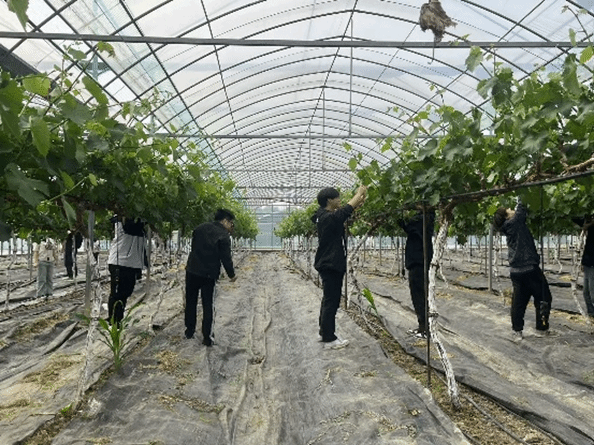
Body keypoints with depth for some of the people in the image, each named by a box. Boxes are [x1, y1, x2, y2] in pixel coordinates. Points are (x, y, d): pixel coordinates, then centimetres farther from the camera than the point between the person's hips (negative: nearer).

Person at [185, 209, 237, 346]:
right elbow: (226, 258, -12)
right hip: (208, 275, -5)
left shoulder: (200, 228, 7)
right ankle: (208, 338, 6)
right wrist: (231, 274, 0)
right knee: (208, 306, 4)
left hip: (192, 271, 5)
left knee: (190, 303, 17)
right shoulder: (224, 236, -12)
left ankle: (189, 331, 27)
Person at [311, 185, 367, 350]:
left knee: (329, 299, 17)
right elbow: (348, 208, -16)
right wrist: (360, 192, 0)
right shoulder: (329, 218, -20)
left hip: (330, 264, 11)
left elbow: (346, 211, 20)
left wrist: (360, 198, 16)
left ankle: (324, 332, 27)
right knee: (331, 301, -4)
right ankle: (329, 339, 3)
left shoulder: (326, 216, 11)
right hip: (330, 265, -11)